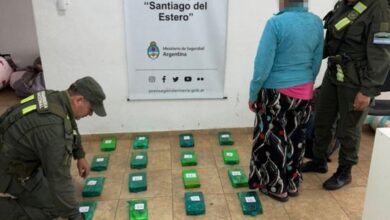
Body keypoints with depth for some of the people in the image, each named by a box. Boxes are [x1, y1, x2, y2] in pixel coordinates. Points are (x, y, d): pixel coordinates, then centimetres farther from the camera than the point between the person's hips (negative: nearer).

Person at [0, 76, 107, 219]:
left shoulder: (54, 97, -7)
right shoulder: (54, 127, -34)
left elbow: (71, 128, 14)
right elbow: (59, 176, -30)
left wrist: (80, 155, 22)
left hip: (14, 159, 9)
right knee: (53, 207, -2)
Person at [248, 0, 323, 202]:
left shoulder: (276, 23, -18)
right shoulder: (317, 23, 0)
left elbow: (263, 65, -17)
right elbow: (316, 63, 8)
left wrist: (253, 94, -6)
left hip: (276, 93, -6)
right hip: (304, 93, 6)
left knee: (272, 140, 10)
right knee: (296, 138, 18)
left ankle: (276, 186, 23)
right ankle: (292, 183, 32)